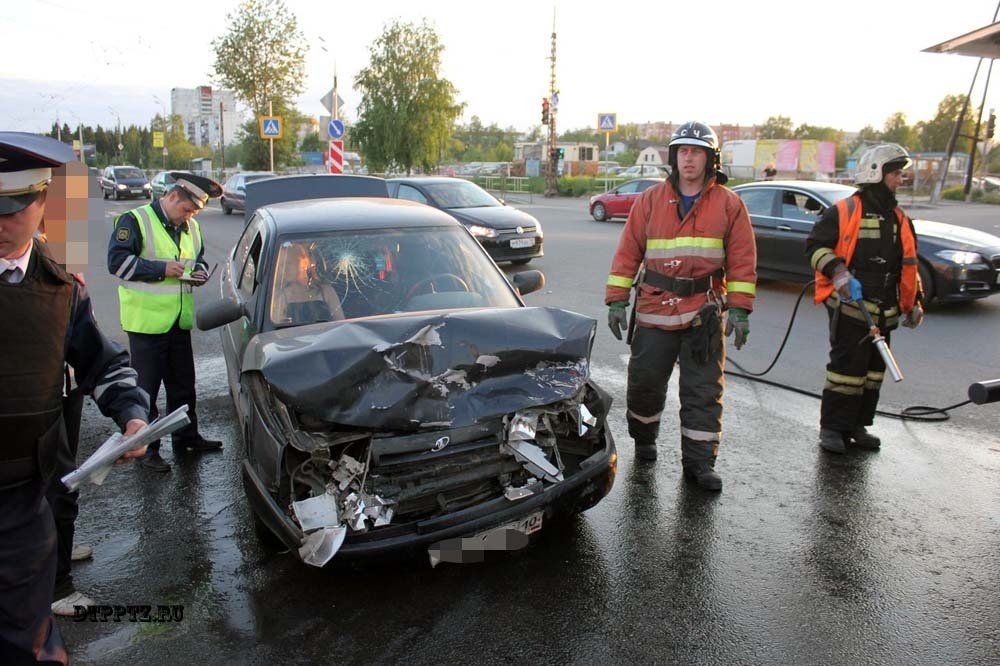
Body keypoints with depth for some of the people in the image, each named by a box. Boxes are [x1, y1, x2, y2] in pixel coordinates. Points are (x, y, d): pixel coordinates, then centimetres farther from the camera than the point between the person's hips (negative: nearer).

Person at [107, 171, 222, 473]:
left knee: (183, 383, 16)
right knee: (146, 387, 1)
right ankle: (146, 448, 11)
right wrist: (162, 268, -21)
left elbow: (199, 259, 26)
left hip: (180, 320, 7)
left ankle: (186, 435, 30)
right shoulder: (135, 221, -9)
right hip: (146, 320, -7)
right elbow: (117, 261, -15)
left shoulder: (191, 227, 12)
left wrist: (200, 272, 2)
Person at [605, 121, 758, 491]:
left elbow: (742, 260, 1)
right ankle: (644, 439, 33)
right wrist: (617, 300, -1)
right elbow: (627, 252, 4)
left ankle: (699, 460, 14)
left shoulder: (729, 204, 3)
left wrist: (740, 309, -6)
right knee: (644, 381, 9)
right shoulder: (650, 201, 5)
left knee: (703, 391, 4)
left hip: (705, 313, 0)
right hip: (654, 309, 1)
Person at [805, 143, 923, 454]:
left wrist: (914, 302, 19)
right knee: (847, 366, -8)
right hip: (849, 305, -7)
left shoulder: (899, 219, 17)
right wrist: (836, 270, -23)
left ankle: (857, 425, 22)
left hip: (883, 311, 8)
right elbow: (815, 245, -8)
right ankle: (832, 428, 3)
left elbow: (909, 264, 23)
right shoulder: (844, 211, -6)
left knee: (874, 369, 11)